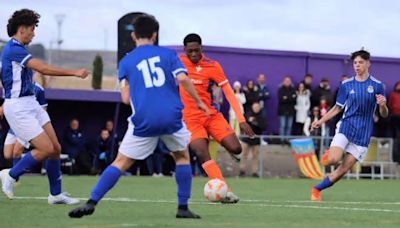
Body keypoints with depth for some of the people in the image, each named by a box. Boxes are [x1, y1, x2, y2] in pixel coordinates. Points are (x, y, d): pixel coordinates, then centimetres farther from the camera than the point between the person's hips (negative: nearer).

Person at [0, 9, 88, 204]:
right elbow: (43, 68, -24)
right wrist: (74, 73, -21)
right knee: (46, 149, -13)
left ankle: (56, 194, 12)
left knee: (56, 148, 5)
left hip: (30, 104, 10)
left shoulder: (16, 49, 15)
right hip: (18, 107, -10)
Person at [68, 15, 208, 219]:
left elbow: (126, 98, 6)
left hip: (143, 122, 0)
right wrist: (198, 101, 8)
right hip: (171, 117, 0)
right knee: (182, 157, 23)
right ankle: (183, 208, 17)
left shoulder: (126, 62, 10)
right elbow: (183, 79, -5)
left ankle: (91, 203, -6)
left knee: (121, 162, 6)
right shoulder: (168, 54, 9)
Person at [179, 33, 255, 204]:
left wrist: (241, 120, -11)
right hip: (191, 119, -1)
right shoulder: (179, 62, -1)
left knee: (235, 148, -12)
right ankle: (225, 192, -23)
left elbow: (229, 93, -6)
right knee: (202, 153, -23)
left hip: (212, 115, 1)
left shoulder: (212, 66, -5)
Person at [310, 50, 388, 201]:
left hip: (363, 134, 0)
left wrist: (382, 105, -20)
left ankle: (317, 189, 14)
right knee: (333, 159, -24)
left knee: (344, 169, -4)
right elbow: (337, 108, 15)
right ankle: (328, 155, 11)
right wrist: (321, 121, 4)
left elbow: (384, 114, 3)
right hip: (346, 126, 0)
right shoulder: (346, 85, 5)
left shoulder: (377, 86, 2)